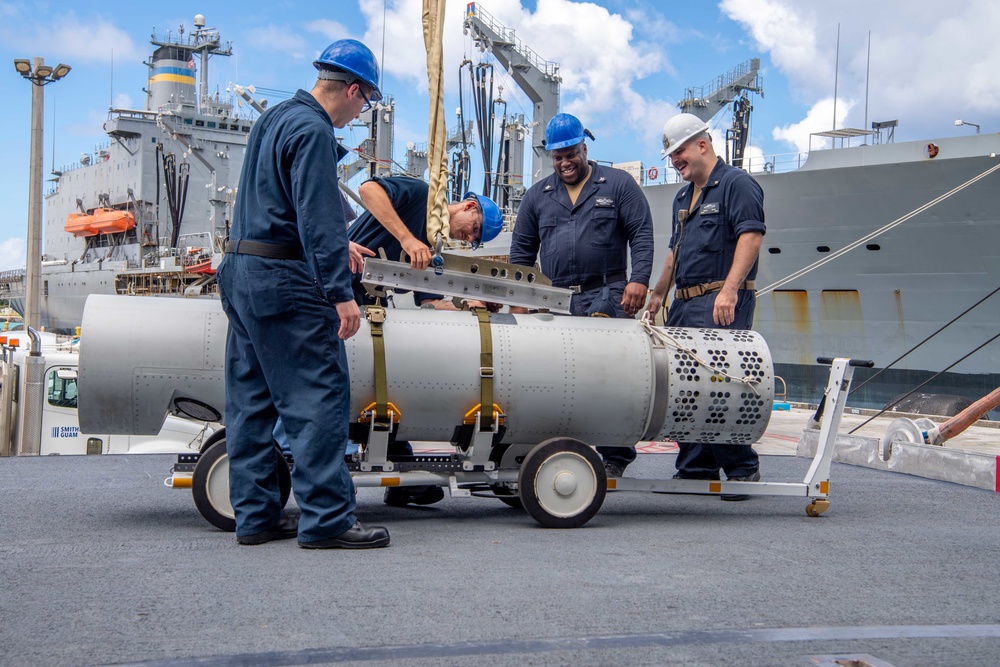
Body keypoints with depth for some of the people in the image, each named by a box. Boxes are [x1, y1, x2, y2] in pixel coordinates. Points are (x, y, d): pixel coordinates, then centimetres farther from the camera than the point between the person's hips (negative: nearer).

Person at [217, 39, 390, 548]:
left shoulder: (272, 119, 19)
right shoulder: (314, 131, -12)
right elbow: (320, 219, -19)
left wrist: (337, 244, 36)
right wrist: (341, 292, -20)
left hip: (239, 272, 10)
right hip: (283, 281, -10)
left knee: (251, 400, 10)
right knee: (320, 397, -7)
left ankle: (255, 515, 16)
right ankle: (326, 520, -6)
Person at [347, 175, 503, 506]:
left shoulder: (431, 250, 18)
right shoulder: (418, 193, -3)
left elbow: (429, 304, 11)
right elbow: (369, 189, -21)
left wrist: (467, 306, -6)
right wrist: (407, 238, -25)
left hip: (367, 305, 9)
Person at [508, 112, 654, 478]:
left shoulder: (618, 184, 8)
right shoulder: (537, 195, 18)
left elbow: (641, 235, 2)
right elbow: (521, 250, 20)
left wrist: (639, 279, -11)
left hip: (607, 297, -4)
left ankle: (615, 455, -2)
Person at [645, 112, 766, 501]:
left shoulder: (736, 184, -4)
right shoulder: (683, 197, 24)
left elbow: (751, 236, -15)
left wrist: (729, 289, -24)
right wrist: (658, 293, 25)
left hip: (720, 305, -9)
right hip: (685, 304, 9)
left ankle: (743, 469, -2)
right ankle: (696, 468, 13)